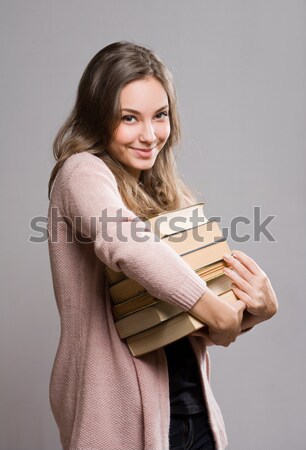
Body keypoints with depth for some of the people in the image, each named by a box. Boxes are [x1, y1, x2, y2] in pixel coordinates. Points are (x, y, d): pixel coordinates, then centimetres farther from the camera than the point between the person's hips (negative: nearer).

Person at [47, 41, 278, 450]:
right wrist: (214, 311, -26)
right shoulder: (83, 172, -10)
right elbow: (121, 241, -34)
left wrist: (256, 310, -7)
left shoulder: (173, 196, 9)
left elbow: (206, 330, 11)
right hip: (123, 416, -6)